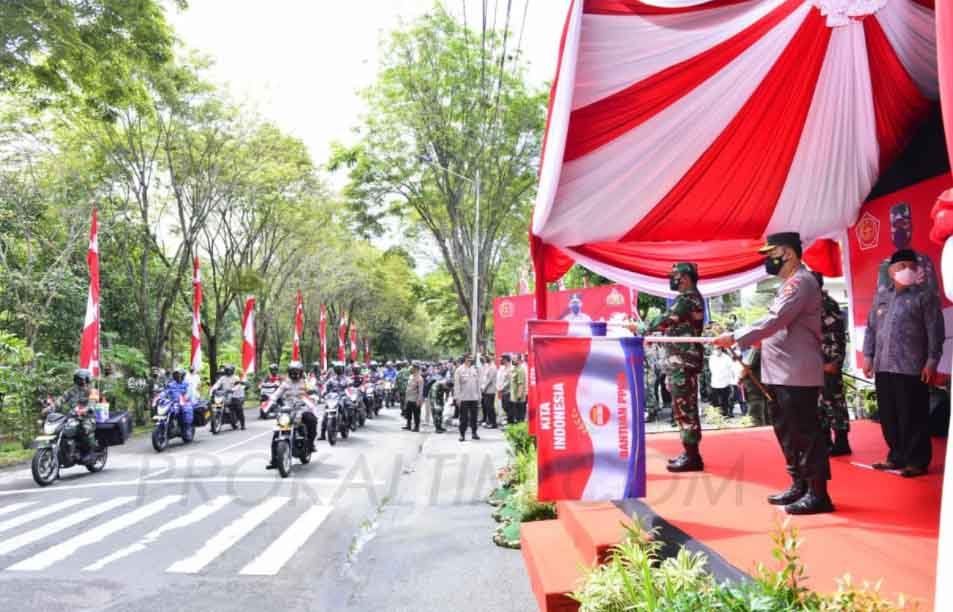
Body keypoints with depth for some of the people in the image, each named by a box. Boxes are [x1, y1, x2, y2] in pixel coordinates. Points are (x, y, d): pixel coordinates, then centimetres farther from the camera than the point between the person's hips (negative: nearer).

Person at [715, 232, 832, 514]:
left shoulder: (801, 282, -12)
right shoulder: (789, 284, 21)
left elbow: (774, 321, -22)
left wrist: (735, 338, -21)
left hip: (797, 375, -10)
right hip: (780, 374, 10)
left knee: (806, 434, -5)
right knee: (788, 434, 15)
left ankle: (818, 494, 1)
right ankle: (799, 486, 25)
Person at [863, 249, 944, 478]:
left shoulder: (925, 296, 1)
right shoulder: (880, 297, 16)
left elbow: (935, 331, -4)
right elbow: (871, 328, 17)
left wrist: (932, 361, -11)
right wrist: (868, 355, 10)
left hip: (912, 368, -5)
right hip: (883, 367, 5)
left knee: (913, 418, -1)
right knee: (888, 417, 10)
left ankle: (917, 461, 9)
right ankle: (897, 457, 21)